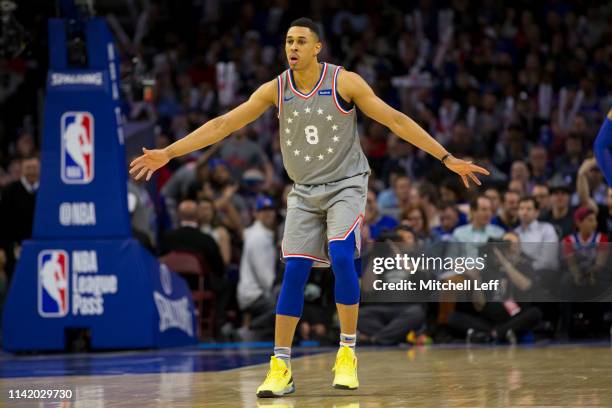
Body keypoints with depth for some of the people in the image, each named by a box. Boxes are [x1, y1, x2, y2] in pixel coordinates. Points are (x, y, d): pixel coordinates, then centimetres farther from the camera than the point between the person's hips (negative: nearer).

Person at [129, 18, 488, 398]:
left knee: (341, 257, -23)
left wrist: (448, 159, -14)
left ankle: (348, 353, -10)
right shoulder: (276, 89, -5)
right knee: (293, 272, -4)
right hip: (305, 192, 3)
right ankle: (281, 367, 1)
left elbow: (396, 120, -11)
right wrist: (168, 153, -7)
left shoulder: (344, 82, -13)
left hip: (346, 185, -3)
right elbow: (222, 125, -3)